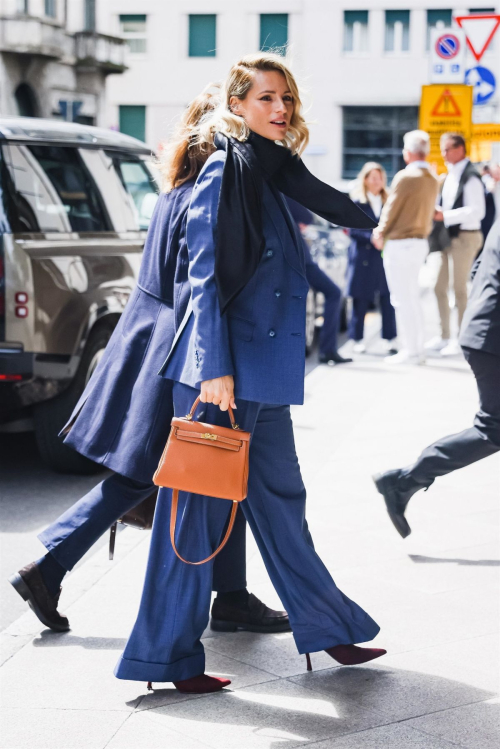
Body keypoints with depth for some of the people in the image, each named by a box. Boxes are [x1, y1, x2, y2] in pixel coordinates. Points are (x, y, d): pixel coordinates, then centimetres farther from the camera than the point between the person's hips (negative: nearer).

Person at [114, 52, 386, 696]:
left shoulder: (273, 172, 13)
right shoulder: (224, 170, -11)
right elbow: (205, 275, -16)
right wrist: (214, 368, -21)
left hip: (266, 370, 9)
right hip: (223, 368, -9)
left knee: (279, 497, 16)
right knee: (198, 507, -2)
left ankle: (325, 626, 26)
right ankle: (168, 655, 6)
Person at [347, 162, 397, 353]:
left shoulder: (388, 201, 13)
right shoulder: (357, 201, 3)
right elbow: (353, 230, -4)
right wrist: (371, 238, -17)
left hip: (385, 257, 3)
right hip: (362, 257, -3)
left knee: (388, 299, -2)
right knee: (361, 301, 1)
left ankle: (389, 339, 5)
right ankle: (357, 340, 10)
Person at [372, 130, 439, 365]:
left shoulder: (405, 176, -16)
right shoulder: (432, 180, 8)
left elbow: (391, 209, -11)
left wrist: (380, 234, 3)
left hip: (400, 243, -8)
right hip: (421, 242, 8)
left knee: (402, 300, -3)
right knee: (413, 299, 15)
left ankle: (410, 352, -2)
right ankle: (417, 350, 18)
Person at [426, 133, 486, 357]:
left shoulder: (470, 177, -14)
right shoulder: (450, 175, 13)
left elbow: (477, 211, -20)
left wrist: (445, 216, -22)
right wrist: (436, 213, 1)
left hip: (465, 237, -9)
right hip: (447, 235, 9)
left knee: (459, 288, -2)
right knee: (439, 287, 11)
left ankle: (461, 338, 8)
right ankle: (445, 335, 22)